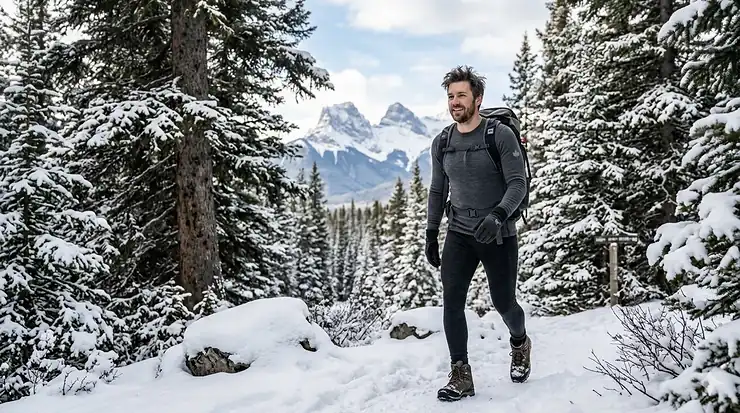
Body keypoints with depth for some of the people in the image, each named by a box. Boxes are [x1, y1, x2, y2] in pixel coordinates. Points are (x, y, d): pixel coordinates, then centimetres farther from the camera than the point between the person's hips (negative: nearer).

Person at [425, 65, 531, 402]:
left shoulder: (501, 135, -10)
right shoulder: (441, 143, 5)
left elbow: (518, 184, -15)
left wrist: (498, 214, -32)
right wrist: (431, 233, 10)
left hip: (498, 234, -4)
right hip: (459, 233, 4)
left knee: (503, 302, 6)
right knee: (451, 299, -9)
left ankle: (520, 343, 40)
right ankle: (461, 375, 0)